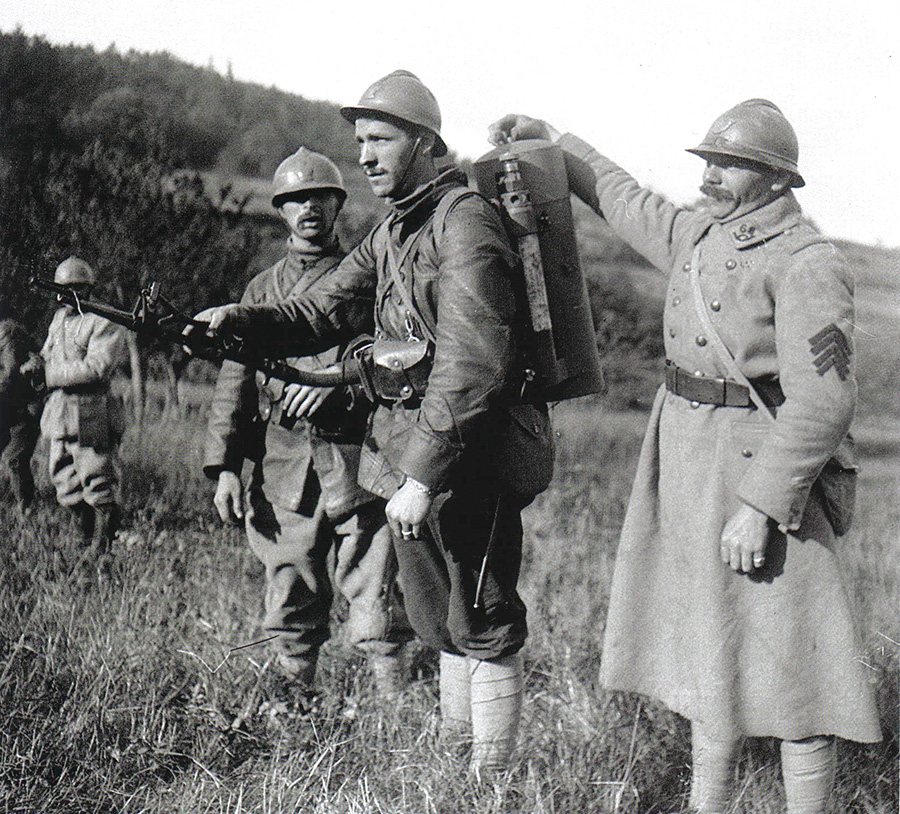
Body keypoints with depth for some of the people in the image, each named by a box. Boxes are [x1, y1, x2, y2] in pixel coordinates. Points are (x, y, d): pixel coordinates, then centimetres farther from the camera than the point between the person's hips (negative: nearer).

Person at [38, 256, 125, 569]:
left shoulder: (104, 323, -8)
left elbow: (95, 368, -19)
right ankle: (90, 541, 25)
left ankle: (101, 551, 6)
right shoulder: (59, 318, 18)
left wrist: (49, 375, -16)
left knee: (98, 489, -3)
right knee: (67, 487, 11)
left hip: (90, 416, -8)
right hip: (57, 414, 8)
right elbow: (47, 354, 31)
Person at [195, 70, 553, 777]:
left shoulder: (465, 221, -17)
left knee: (483, 624, 0)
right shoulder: (390, 234, 14)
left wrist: (422, 476, -28)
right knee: (439, 620, 18)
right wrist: (238, 319, -6)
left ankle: (493, 779, 11)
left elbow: (471, 365, -25)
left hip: (470, 453, -9)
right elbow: (324, 312, 12)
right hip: (406, 449, 9)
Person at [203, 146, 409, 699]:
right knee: (291, 605, 7)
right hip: (283, 461, 3)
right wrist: (224, 466, 5)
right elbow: (235, 382, 14)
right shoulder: (262, 290, 18)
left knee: (373, 598, -6)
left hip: (356, 455, -3)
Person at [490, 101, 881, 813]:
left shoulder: (807, 265, -14)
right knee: (707, 649, 16)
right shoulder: (696, 234, 11)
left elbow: (822, 403, -21)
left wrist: (760, 506, -24)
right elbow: (622, 199, 31)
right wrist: (549, 140, 32)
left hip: (758, 464, -8)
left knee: (789, 664, -4)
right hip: (683, 460, 9)